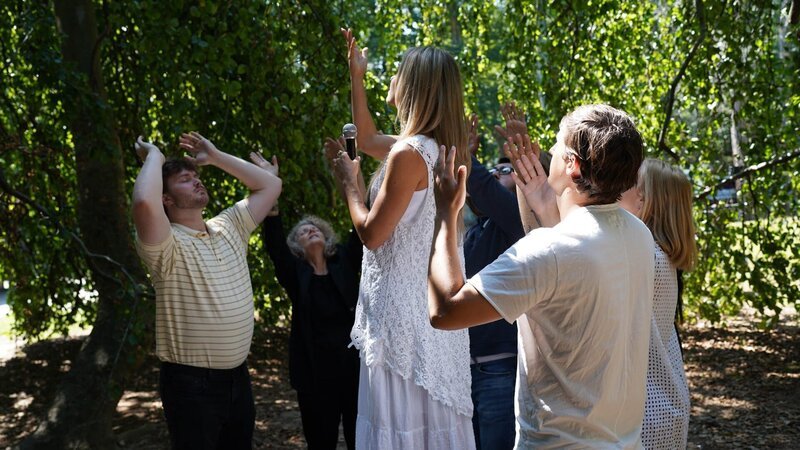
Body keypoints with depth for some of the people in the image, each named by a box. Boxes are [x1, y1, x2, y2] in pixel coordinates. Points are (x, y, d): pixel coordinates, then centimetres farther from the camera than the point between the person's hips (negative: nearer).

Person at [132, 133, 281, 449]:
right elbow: (145, 204, -33)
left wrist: (215, 157, 11)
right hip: (191, 382, -7)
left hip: (238, 375, 7)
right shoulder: (167, 245, -12)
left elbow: (270, 184, 14)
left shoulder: (229, 227, 10)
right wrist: (154, 157, -14)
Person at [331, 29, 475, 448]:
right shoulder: (440, 146, 9)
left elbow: (372, 234, -14)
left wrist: (349, 183, 0)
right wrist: (356, 77, 27)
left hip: (403, 310, -9)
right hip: (434, 308, 9)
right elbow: (368, 139, 28)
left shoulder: (409, 153, -18)